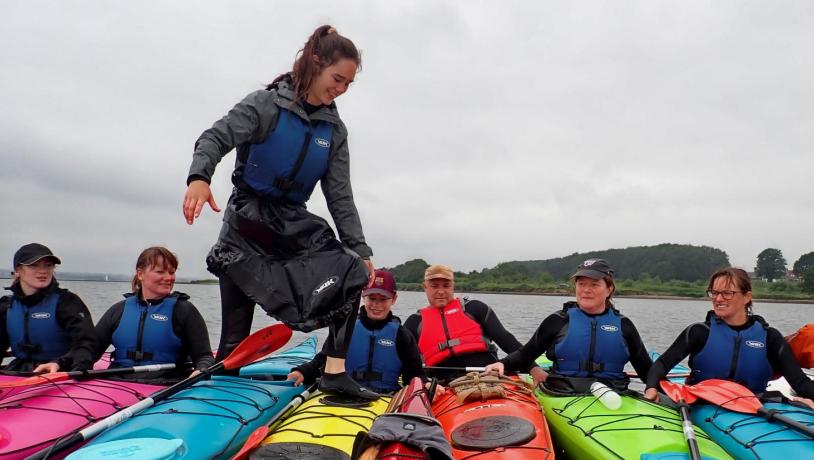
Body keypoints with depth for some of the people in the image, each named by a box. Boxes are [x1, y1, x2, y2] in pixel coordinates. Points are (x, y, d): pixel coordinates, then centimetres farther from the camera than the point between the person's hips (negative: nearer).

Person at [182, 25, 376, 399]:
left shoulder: (334, 130, 4)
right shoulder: (267, 104, -8)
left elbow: (340, 196, 3)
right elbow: (217, 137, -21)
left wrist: (360, 250, -4)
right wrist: (199, 177, -43)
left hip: (294, 223, 4)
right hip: (248, 221, -4)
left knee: (353, 275, -15)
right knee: (236, 333, -1)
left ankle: (335, 374, -13)